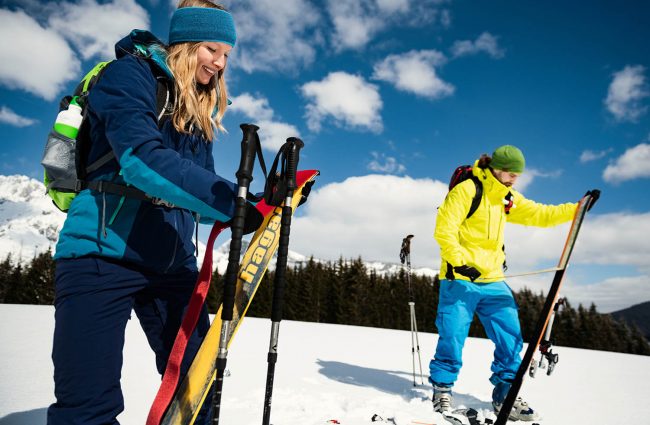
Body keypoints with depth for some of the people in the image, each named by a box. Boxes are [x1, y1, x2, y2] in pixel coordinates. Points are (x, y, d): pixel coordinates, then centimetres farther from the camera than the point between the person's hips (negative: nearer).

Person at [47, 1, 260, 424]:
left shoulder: (199, 110, 15)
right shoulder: (128, 75, -6)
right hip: (102, 252, -6)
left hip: (171, 262, 7)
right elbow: (142, 159, -24)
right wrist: (235, 203, -31)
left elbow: (199, 187, 11)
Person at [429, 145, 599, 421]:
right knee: (453, 337, -4)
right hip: (460, 278, -7)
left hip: (493, 280, 7)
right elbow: (444, 230, -16)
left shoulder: (509, 198, 14)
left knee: (511, 337, 5)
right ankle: (441, 388, 16)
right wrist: (460, 262, -24)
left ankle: (504, 395, 19)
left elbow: (539, 214, 14)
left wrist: (576, 210, 4)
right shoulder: (466, 190, -11)